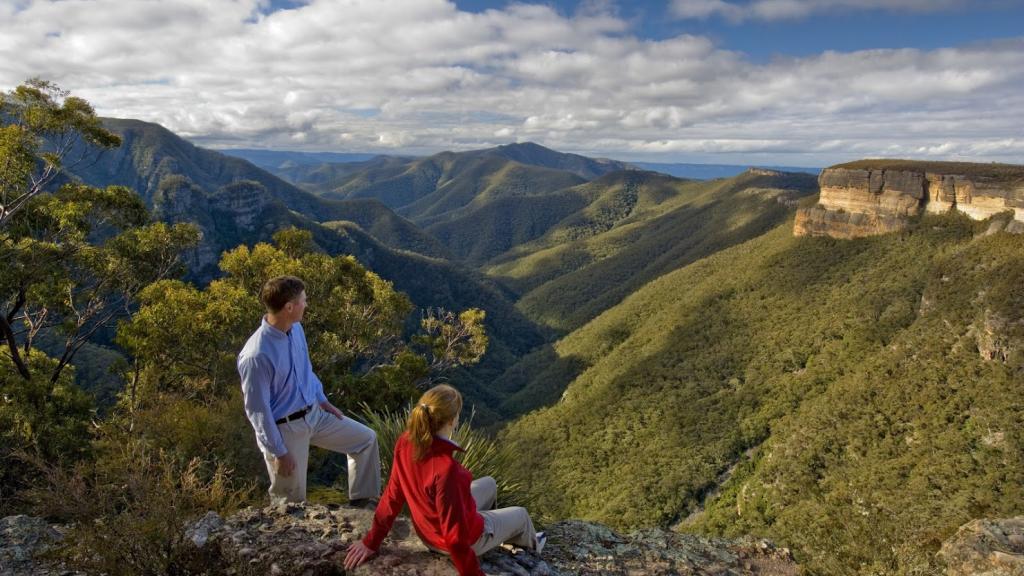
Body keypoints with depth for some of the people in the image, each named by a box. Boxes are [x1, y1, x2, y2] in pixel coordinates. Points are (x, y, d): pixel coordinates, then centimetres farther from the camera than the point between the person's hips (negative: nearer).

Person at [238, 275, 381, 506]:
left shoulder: (296, 329, -5)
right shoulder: (256, 356, -30)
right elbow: (257, 410, -22)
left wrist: (323, 401, 16)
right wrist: (279, 452, -16)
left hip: (314, 413, 8)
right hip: (285, 428, -7)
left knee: (366, 439, 13)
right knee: (291, 500, 9)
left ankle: (363, 501, 29)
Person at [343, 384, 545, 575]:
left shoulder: (405, 442, -20)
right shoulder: (445, 468, -42)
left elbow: (393, 495, -8)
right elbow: (455, 536, -33)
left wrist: (371, 542, 3)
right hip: (466, 538, -6)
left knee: (489, 484, 30)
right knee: (521, 514, 23)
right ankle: (529, 544, 58)